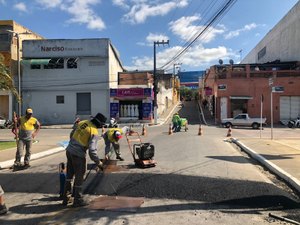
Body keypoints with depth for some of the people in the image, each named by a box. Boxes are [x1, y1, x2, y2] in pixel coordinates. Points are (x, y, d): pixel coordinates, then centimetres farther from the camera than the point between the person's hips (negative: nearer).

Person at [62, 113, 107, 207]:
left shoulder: (82, 122, 4)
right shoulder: (94, 132, -16)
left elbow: (72, 134, 13)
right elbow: (92, 150, -21)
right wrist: (98, 162, -12)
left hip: (69, 150, 7)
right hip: (79, 154, -7)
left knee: (69, 175, 20)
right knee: (79, 177, 9)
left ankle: (66, 198, 31)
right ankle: (78, 200, 22)